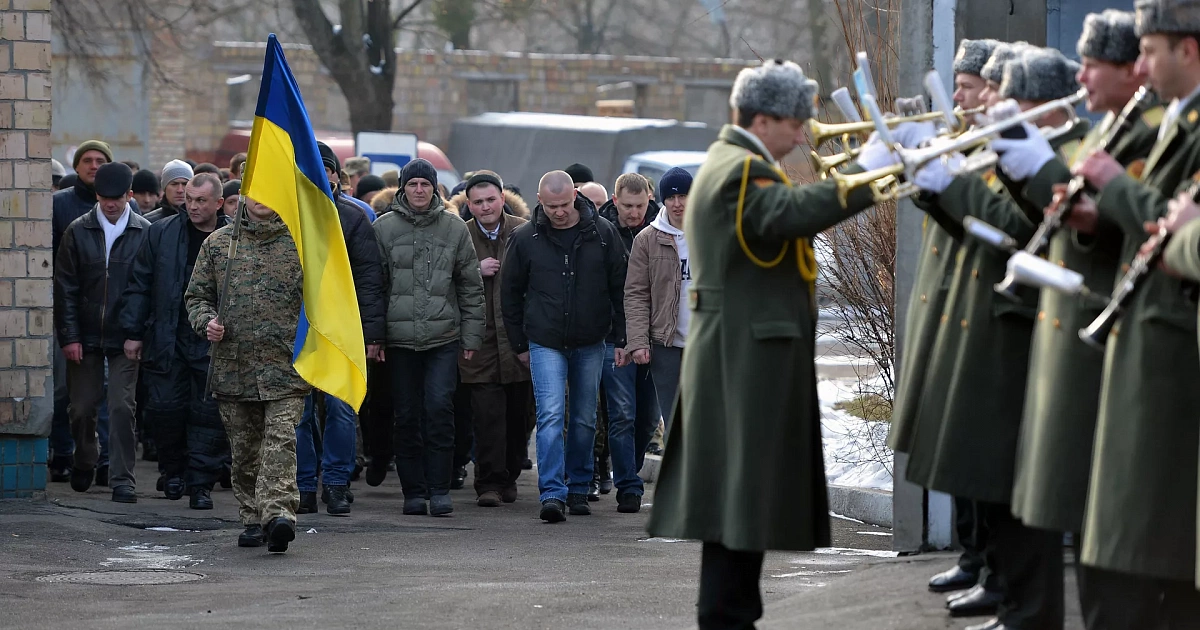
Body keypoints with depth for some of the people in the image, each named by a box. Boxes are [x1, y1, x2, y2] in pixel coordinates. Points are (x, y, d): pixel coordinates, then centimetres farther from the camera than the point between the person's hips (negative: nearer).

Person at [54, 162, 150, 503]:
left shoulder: (145, 233, -2)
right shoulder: (78, 231, 1)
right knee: (82, 407, 9)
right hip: (85, 335, 2)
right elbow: (65, 287, 2)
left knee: (122, 408, -6)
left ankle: (123, 480, 0)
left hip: (125, 338, -2)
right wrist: (69, 335, -4)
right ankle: (85, 461, 34)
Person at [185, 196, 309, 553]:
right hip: (234, 365, 3)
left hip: (286, 364, -3)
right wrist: (206, 322, -5)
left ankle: (278, 515, -26)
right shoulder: (218, 243, 11)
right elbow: (197, 295, 16)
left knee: (280, 441, -16)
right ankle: (253, 520, 19)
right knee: (244, 450, 8)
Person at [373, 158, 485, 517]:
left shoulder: (455, 228, 6)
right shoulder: (384, 228, 4)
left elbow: (471, 288, 10)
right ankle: (414, 491, 11)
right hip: (400, 338, 0)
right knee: (407, 416, 4)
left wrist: (471, 336, 6)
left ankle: (439, 490, -4)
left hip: (444, 338, 0)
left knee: (439, 409, -10)